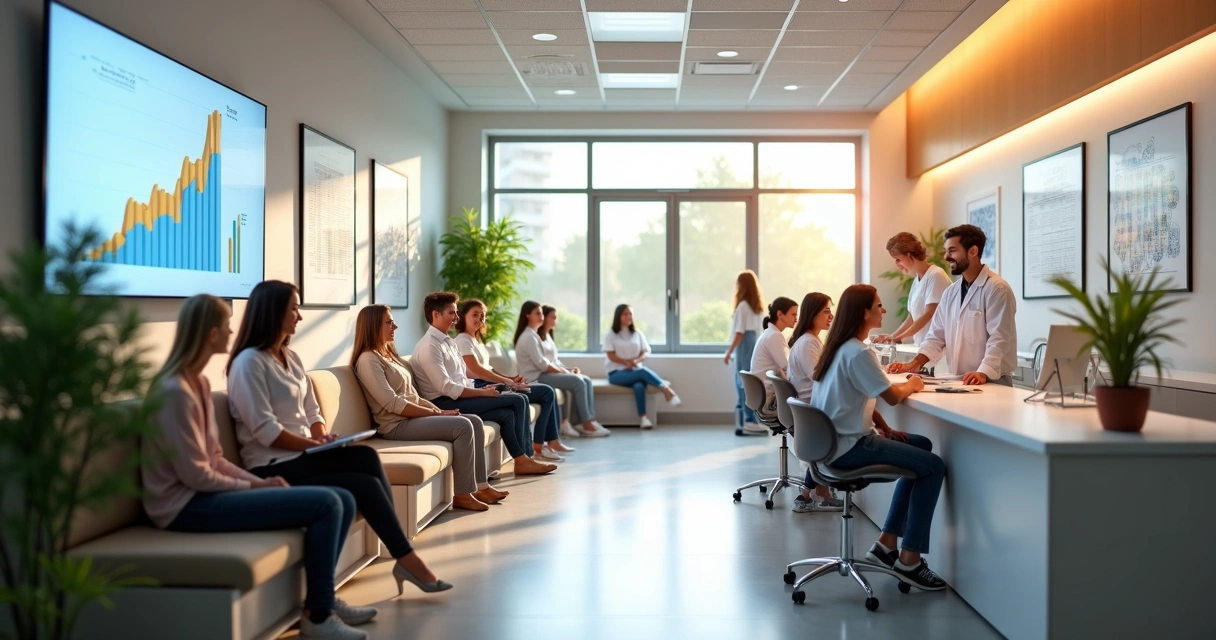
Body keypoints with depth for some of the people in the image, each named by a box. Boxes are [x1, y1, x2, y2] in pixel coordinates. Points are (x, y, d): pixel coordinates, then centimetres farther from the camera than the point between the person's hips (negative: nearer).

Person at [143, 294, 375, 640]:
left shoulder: (199, 382, 13)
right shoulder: (175, 391, -17)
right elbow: (195, 475, -20)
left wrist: (259, 481, -2)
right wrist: (253, 486, -8)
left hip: (208, 490, 9)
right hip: (188, 504, -9)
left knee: (342, 500, 0)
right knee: (325, 504, -19)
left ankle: (322, 599, 15)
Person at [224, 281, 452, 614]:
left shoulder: (291, 358, 16)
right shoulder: (249, 362, -10)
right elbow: (265, 430, -17)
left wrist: (324, 437, -4)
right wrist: (316, 445, -17)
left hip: (304, 456, 7)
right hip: (274, 466, -7)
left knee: (367, 457, -22)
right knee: (365, 483, -23)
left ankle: (402, 557, -21)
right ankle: (406, 558, -13)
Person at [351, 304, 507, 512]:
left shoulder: (388, 354, 18)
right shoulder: (368, 359, -12)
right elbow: (393, 404, -20)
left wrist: (439, 410, 1)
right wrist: (436, 413, -16)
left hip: (413, 417, 10)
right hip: (397, 425, -10)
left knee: (475, 421, 0)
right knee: (463, 426, -22)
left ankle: (481, 486, 2)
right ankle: (463, 495, -14)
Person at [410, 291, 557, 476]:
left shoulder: (449, 342, 15)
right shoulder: (429, 346, -14)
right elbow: (447, 389, -21)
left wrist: (482, 388, -2)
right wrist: (483, 393, -16)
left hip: (457, 398, 8)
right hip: (445, 404, -8)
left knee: (507, 413, -11)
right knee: (517, 401, -12)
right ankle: (523, 457, -1)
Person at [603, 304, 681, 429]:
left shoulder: (637, 334, 14)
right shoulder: (611, 335, 5)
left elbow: (645, 352, 7)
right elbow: (611, 356, -4)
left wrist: (636, 360, -14)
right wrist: (626, 362, -19)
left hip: (635, 370, 2)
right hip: (617, 373, -2)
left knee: (639, 386, -36)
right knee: (642, 372, -35)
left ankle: (642, 417, -45)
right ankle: (666, 389, -37)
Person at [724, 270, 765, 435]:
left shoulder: (742, 306, -11)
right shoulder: (759, 307, 9)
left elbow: (739, 333, -13)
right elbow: (762, 330, 9)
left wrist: (729, 352, -9)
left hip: (744, 350, -6)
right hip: (756, 348, 6)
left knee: (744, 385, -2)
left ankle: (748, 422, -3)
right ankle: (749, 421, 8)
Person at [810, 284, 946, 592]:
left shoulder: (839, 347, 12)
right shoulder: (858, 353, -18)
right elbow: (892, 396, -18)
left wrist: (883, 427, 7)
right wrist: (912, 385, 3)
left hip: (834, 440, 10)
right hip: (847, 447, -10)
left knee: (922, 446, 19)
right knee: (934, 467, -9)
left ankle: (887, 543, 19)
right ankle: (909, 559, -1)